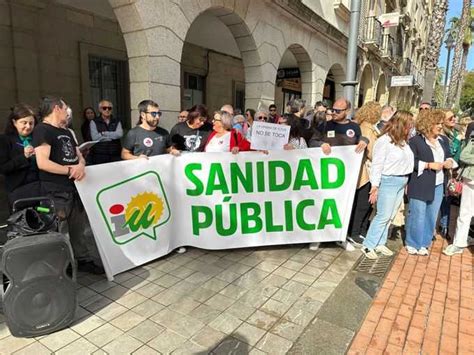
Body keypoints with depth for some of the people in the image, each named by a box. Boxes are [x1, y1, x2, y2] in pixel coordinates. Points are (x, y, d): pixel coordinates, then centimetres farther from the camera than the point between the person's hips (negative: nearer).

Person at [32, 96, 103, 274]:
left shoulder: (66, 132, 20)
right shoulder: (42, 130, -9)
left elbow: (79, 156, 16)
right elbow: (42, 163, -20)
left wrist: (81, 165, -8)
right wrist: (70, 170, -14)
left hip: (74, 187, 8)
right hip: (57, 192, -8)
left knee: (81, 227, 14)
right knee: (59, 233, -1)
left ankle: (83, 260, 26)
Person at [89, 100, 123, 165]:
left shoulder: (117, 122, 11)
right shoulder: (94, 122, 6)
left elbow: (119, 134, -8)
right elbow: (95, 137, -9)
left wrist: (103, 133, -7)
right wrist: (112, 136, -5)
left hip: (115, 155, 2)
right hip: (99, 155, -1)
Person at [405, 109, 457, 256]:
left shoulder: (443, 140, 12)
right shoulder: (415, 141, -10)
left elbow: (449, 156, 23)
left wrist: (449, 161, 1)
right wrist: (429, 165, -19)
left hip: (438, 185, 7)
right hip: (420, 186, -7)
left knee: (431, 216, 13)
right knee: (417, 215, 1)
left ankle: (423, 243, 27)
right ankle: (412, 244, 18)